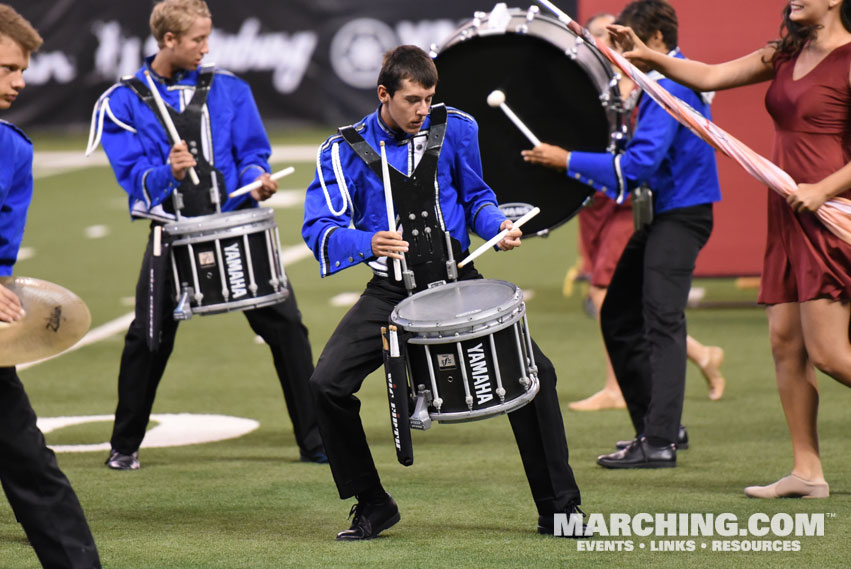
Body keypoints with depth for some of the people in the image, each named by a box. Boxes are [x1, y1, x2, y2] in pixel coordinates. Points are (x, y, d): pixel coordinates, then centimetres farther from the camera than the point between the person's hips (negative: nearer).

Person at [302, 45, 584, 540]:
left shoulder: (455, 130, 0)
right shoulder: (347, 150, -6)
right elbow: (321, 229, -13)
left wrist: (499, 226, -8)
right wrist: (369, 243, -33)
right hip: (390, 293, -1)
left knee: (535, 371, -13)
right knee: (327, 384, -17)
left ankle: (559, 509, 1)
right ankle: (372, 506, 4)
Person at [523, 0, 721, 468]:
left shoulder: (671, 88, -18)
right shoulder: (667, 81, 15)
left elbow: (640, 164, -25)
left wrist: (568, 161, -22)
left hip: (679, 217, -11)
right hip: (660, 215, 11)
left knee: (661, 322, -13)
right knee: (619, 318, 13)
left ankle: (659, 442, -16)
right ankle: (660, 424, 19)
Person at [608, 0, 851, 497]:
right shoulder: (785, 56, 14)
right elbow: (710, 77, 16)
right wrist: (651, 59, 4)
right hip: (788, 215, 8)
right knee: (785, 342, 4)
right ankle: (807, 471, 8)